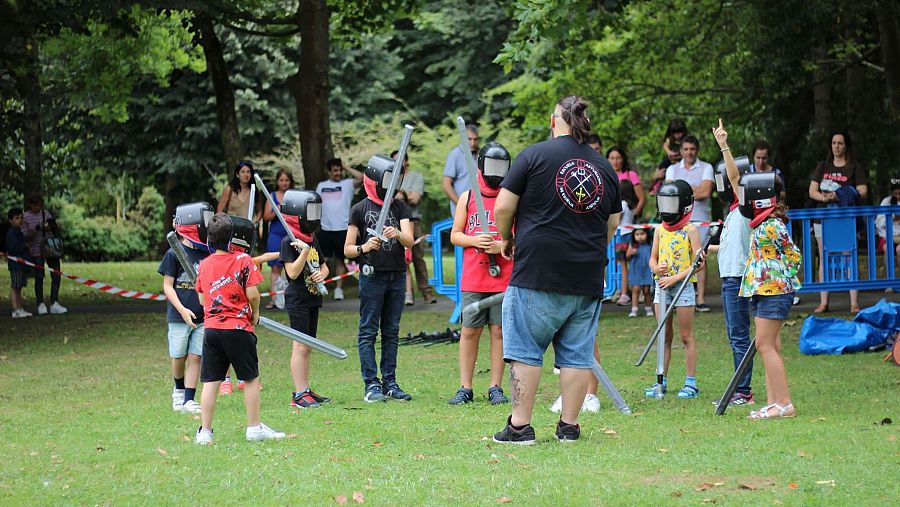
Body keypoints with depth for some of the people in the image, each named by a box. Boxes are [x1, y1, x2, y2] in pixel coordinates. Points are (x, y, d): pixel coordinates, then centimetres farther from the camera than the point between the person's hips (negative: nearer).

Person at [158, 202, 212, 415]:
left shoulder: (207, 255, 5)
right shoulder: (174, 254, -8)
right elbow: (167, 286, -7)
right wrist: (182, 310, -15)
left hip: (201, 317, 4)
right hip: (179, 317, -4)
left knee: (196, 357, 1)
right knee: (179, 357, 8)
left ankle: (188, 401, 5)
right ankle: (179, 389, 35)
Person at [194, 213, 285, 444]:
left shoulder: (204, 264, 7)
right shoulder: (243, 261, -7)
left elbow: (202, 298, 13)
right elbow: (252, 294, -10)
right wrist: (255, 313, 8)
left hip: (211, 328, 4)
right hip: (238, 328, -4)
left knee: (210, 382, 5)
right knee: (251, 379, 9)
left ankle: (205, 431, 3)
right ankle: (254, 427, 15)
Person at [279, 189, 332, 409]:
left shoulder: (312, 241, 13)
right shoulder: (288, 242, -12)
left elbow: (324, 266, 21)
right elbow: (292, 272, -18)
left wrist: (321, 274, -1)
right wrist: (304, 252, -27)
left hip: (313, 299, 8)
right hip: (297, 301, -8)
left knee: (308, 347, 11)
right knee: (300, 347, -9)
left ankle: (306, 390, 16)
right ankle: (299, 394, -8)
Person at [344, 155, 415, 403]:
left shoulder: (400, 207, 10)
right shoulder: (360, 209, 2)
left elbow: (410, 241, -2)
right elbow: (347, 249, 2)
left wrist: (397, 234, -24)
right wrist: (363, 248, -19)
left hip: (397, 275, 4)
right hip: (372, 276, -4)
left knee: (391, 332, 8)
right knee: (368, 332, -4)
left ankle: (390, 382, 11)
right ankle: (371, 384, -4)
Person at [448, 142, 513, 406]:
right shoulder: (467, 197, 9)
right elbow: (455, 235, 9)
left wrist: (502, 246, -14)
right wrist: (474, 241, -10)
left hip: (504, 278, 0)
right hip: (473, 279, 1)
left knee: (499, 331, 2)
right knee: (469, 331, 1)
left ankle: (495, 388, 8)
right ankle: (465, 388, 6)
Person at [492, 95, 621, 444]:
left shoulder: (535, 155, -3)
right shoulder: (605, 167, 11)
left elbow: (503, 208, -5)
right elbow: (613, 224, 20)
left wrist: (507, 239, 13)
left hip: (538, 271, -4)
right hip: (587, 277, 4)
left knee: (525, 349, 1)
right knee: (577, 353, 8)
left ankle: (520, 425, -1)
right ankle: (569, 427, 10)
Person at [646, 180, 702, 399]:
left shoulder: (690, 230, -6)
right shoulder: (660, 230, 11)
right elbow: (653, 258, 16)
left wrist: (675, 277, -18)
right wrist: (656, 268, -8)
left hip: (683, 285, -5)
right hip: (662, 285, 5)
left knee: (686, 336, -2)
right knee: (664, 336, 8)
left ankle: (691, 383, 1)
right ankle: (662, 381, 11)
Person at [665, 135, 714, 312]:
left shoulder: (706, 168, 6)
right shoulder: (672, 169, 14)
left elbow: (705, 192, -7)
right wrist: (694, 190, -6)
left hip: (700, 219, -2)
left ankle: (701, 299, -5)